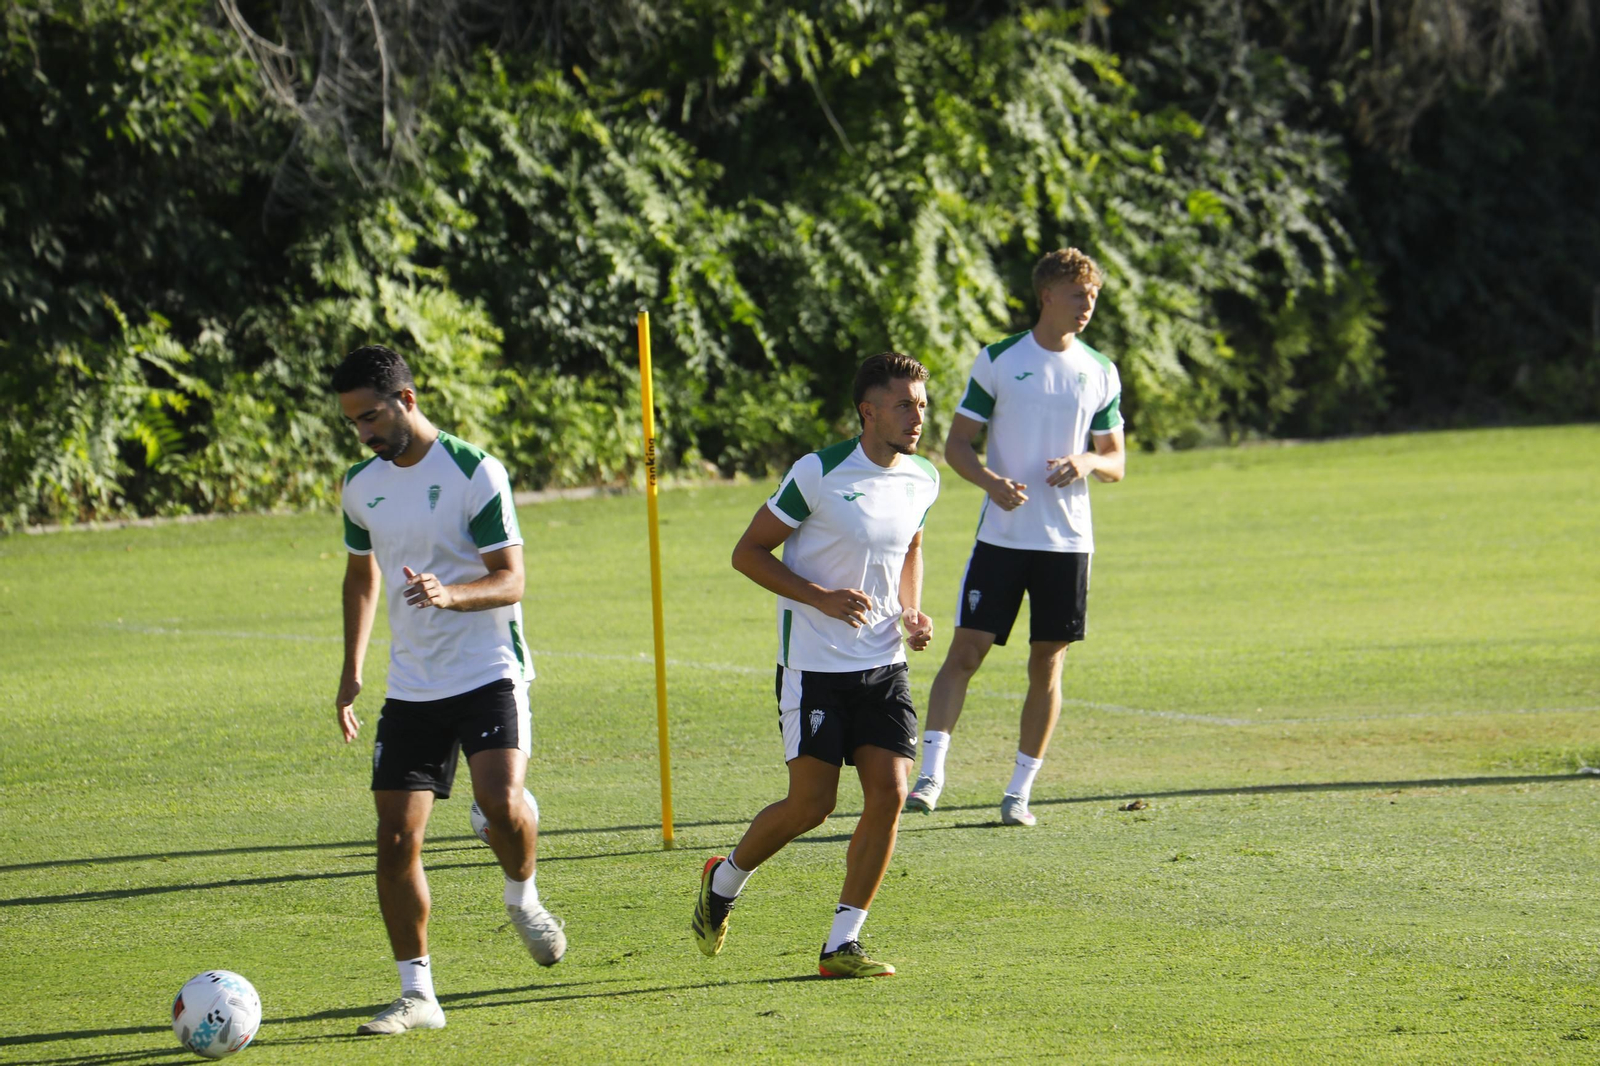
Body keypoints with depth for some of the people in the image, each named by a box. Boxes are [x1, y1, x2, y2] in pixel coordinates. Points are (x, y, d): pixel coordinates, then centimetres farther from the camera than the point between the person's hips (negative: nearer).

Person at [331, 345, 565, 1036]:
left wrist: (451, 594, -32)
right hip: (411, 687, 5)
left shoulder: (475, 472, -10)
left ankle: (522, 898, 8)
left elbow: (510, 580, -12)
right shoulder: (361, 485, 8)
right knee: (395, 839, -4)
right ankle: (417, 995, 6)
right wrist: (351, 672, 17)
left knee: (501, 803, -26)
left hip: (489, 673, -5)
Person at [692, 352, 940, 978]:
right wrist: (823, 597, -20)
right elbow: (749, 552, -8)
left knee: (889, 795, -7)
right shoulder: (818, 473, -14)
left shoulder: (922, 480, 5)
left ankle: (842, 945, 2)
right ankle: (724, 880, 25)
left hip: (884, 664, 5)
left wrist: (912, 611, 7)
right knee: (811, 805, -5)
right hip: (814, 665, -5)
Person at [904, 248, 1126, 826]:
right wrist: (991, 481, -18)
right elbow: (956, 443, 2)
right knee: (966, 650, -9)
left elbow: (1116, 461, 14)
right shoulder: (998, 361, 1)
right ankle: (931, 773, -10)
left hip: (1068, 539, 2)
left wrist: (1088, 461, -10)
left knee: (1047, 665, 4)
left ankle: (1020, 790, 11)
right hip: (1001, 535, -2)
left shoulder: (1100, 372, 9)